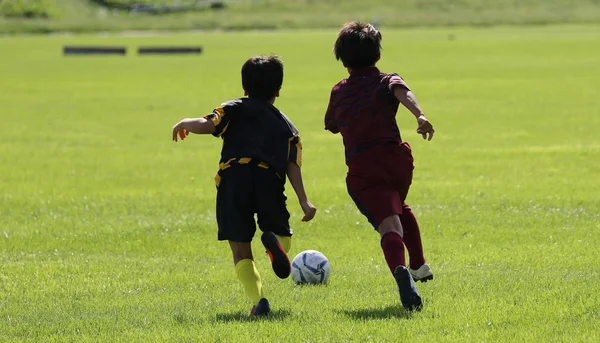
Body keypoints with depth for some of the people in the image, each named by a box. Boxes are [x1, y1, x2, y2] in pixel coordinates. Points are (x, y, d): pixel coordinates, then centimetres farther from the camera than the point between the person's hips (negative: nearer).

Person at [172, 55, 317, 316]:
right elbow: (292, 165, 9)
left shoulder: (234, 109, 17)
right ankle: (274, 240, -20)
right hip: (269, 180, 1)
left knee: (241, 252, 6)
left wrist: (184, 124, 21)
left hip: (233, 179, -1)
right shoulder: (287, 126, 22)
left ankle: (258, 299, -18)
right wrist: (303, 201, 6)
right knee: (282, 235, 19)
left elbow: (206, 125, 1)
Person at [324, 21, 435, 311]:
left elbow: (332, 125, 33)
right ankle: (419, 265, 40)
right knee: (400, 209, 35)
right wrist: (420, 116, -31)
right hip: (396, 158, 1)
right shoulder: (387, 81, 10)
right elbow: (401, 91, -14)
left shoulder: (339, 91, 18)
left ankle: (400, 269, -49)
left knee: (389, 225, -19)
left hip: (362, 168, -1)